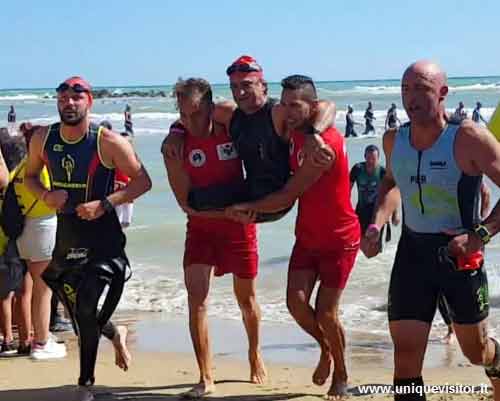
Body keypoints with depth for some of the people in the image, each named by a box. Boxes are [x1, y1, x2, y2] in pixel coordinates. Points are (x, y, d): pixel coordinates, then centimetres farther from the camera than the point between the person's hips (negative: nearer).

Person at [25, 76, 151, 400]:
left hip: (102, 232, -5)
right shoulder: (43, 139, -2)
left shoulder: (108, 141, -14)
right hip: (65, 232, 5)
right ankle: (113, 334, 48)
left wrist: (105, 204, -21)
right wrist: (46, 195, -9)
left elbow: (143, 181, -10)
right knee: (75, 308, 15)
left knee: (86, 307, -12)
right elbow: (30, 175, 13)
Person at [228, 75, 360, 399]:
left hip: (339, 239, -7)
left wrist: (246, 208, -16)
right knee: (296, 301, -6)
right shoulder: (295, 133, 0)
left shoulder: (325, 144, -27)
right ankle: (325, 348, 23)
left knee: (326, 312, -5)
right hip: (307, 236, 7)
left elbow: (287, 196, -26)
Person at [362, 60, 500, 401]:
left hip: (459, 254, -3)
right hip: (412, 251, 4)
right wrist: (377, 225, 5)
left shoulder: (468, 138, -18)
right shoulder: (393, 140, -1)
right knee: (406, 354, -3)